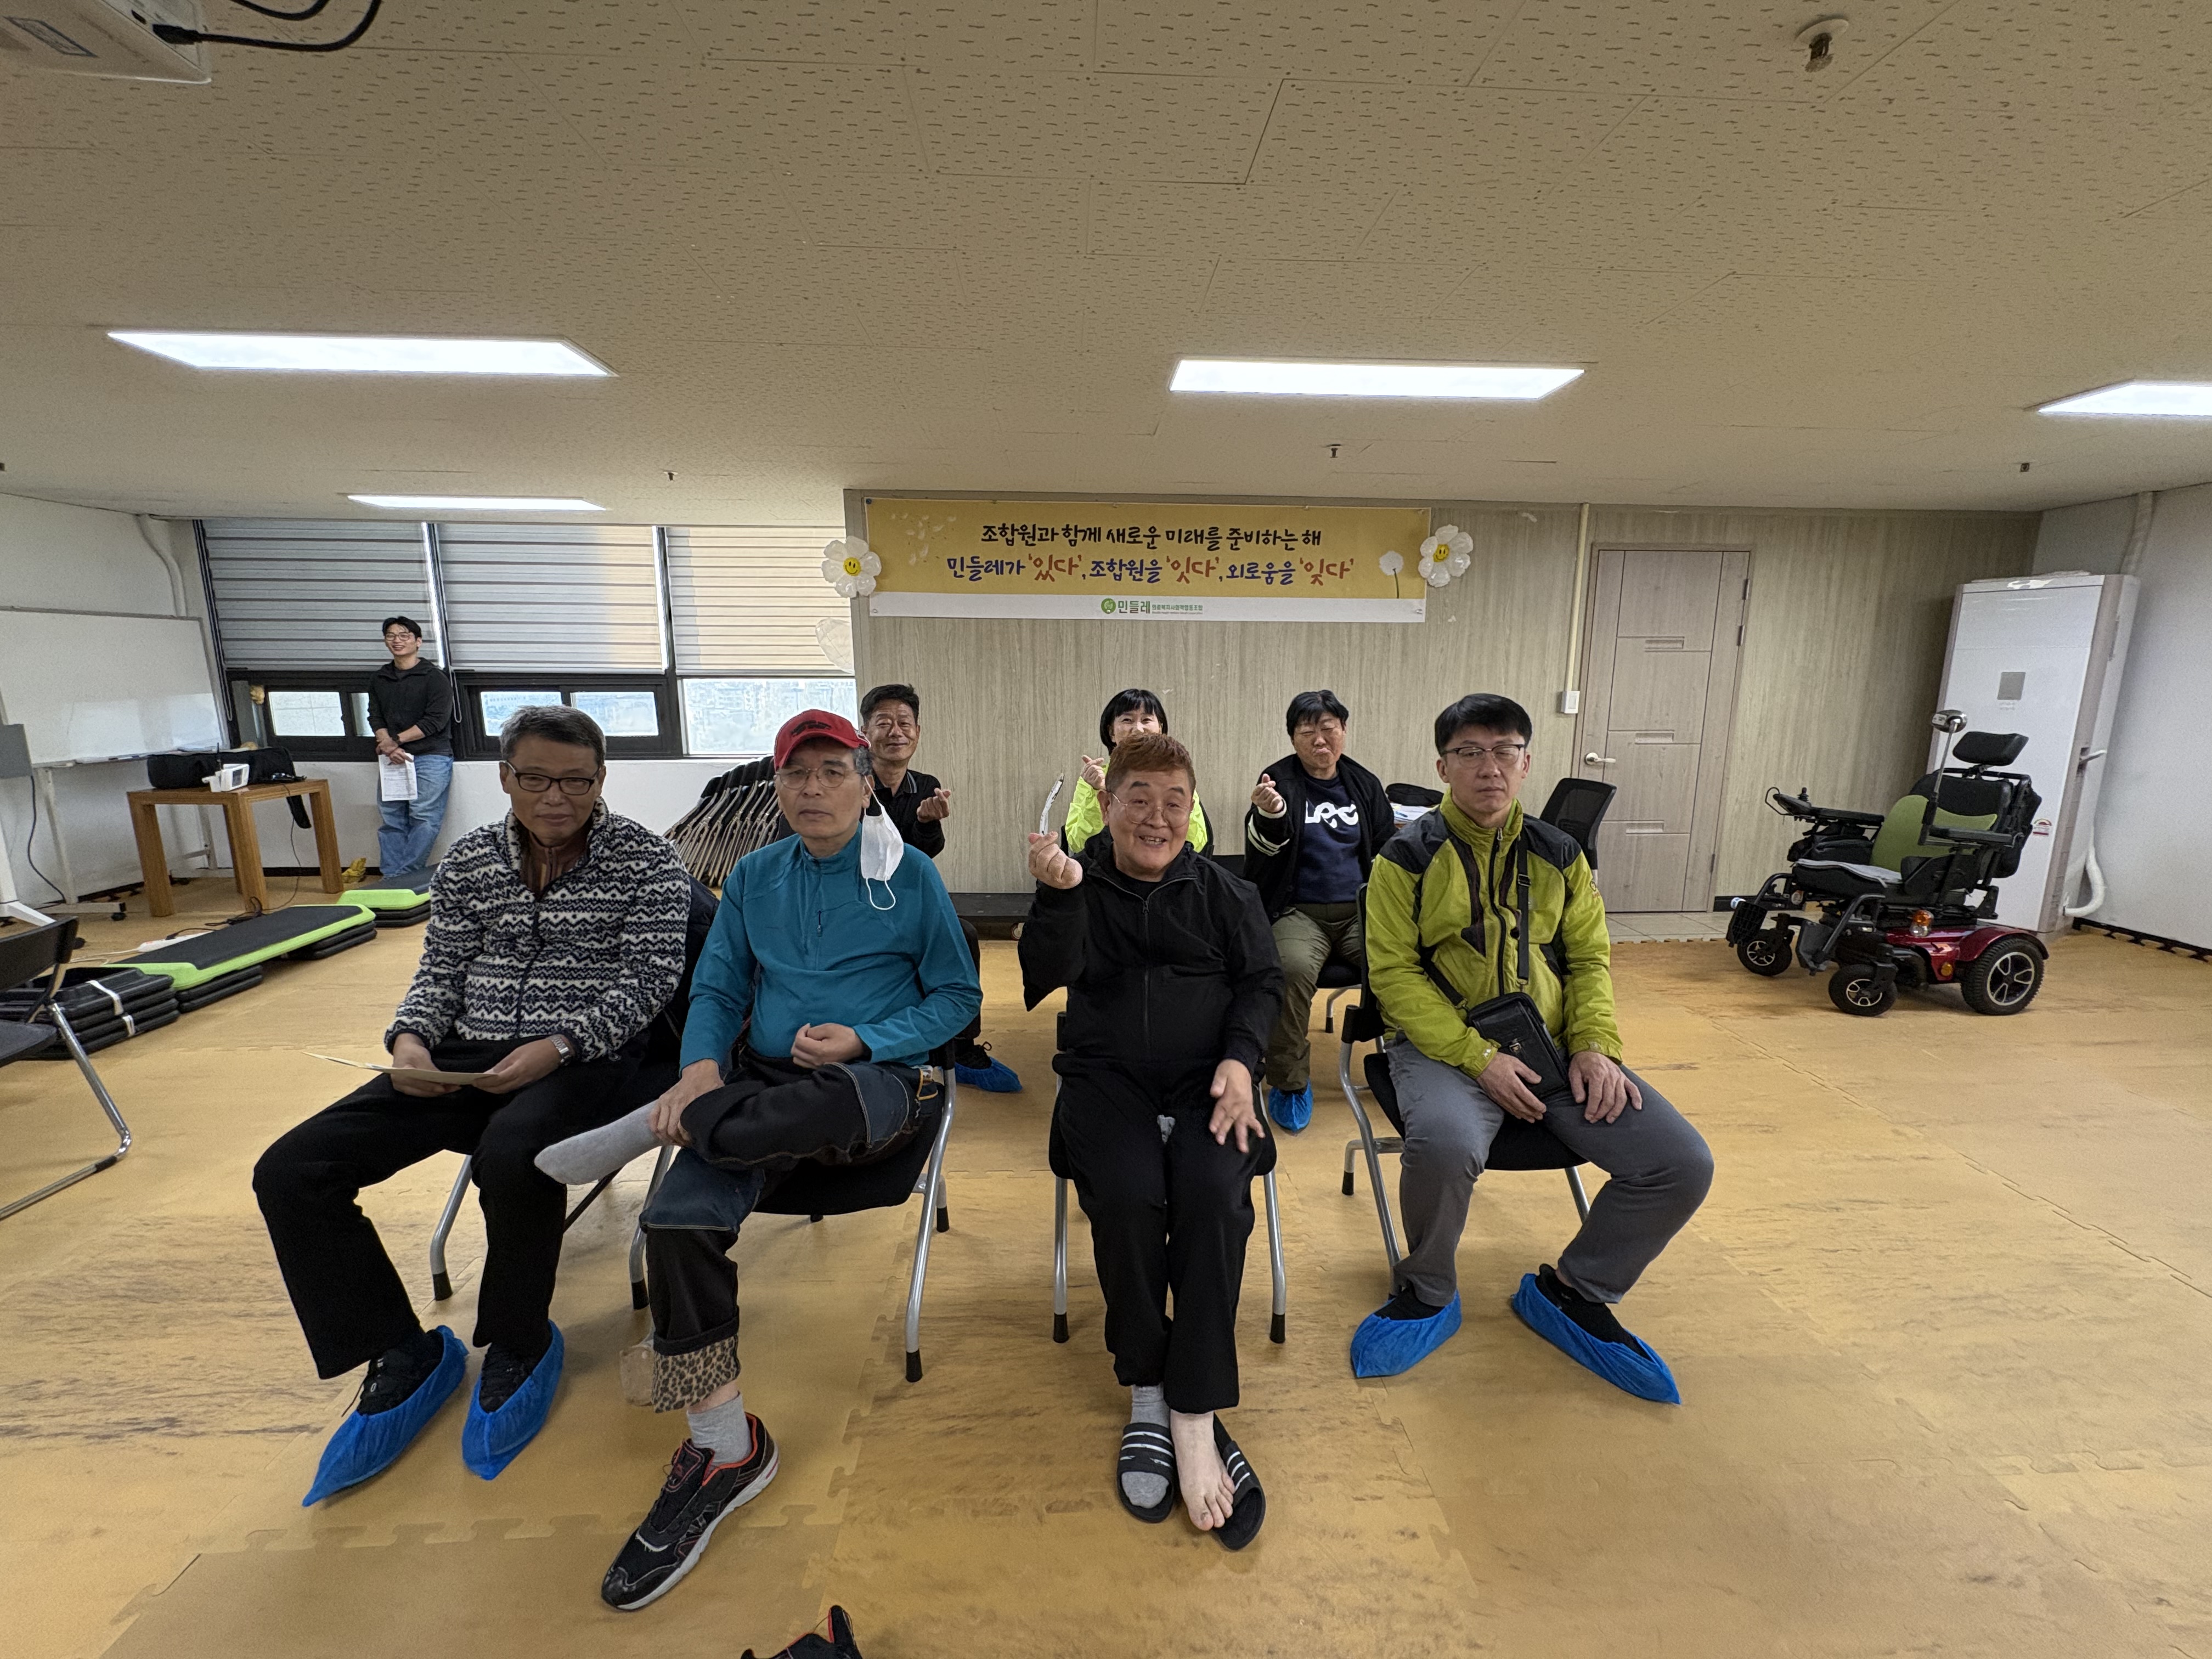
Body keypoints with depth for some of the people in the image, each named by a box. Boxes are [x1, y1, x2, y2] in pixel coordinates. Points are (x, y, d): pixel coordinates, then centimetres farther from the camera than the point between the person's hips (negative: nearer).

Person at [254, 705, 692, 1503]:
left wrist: (558, 1046, -22)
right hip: (463, 1058, 6)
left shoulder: (644, 858, -4)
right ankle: (401, 1353, 9)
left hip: (584, 1059, -5)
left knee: (509, 1157, -35)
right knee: (288, 1174, -9)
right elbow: (440, 973, 13)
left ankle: (520, 1346, -3)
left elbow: (649, 978, -10)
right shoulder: (470, 860, 10)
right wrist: (410, 1039, -8)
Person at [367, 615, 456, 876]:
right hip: (392, 758, 5)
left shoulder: (435, 679, -2)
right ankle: (391, 879, 9)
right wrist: (387, 745, -9)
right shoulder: (378, 680, 16)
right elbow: (375, 718, 10)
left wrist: (396, 741, -10)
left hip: (431, 758, -5)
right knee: (392, 820, 5)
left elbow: (435, 721, -9)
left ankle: (405, 876, -3)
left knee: (424, 818, -8)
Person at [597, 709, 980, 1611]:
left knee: (826, 1104, -38)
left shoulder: (909, 875, 2)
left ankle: (673, 1124, -7)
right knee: (677, 1218, -23)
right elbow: (716, 991, 12)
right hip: (766, 1077, 4)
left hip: (875, 1079, -3)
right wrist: (702, 1065, -10)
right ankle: (723, 1448, -6)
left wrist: (863, 1041, -13)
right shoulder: (752, 877, 14)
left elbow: (956, 997, 2)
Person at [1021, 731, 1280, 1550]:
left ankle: (1194, 1413, -12)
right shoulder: (1079, 882, 4)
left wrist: (1239, 1059, -8)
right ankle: (1146, 1392, -4)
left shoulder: (1222, 890, 9)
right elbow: (1049, 974, -11)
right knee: (1128, 1196, -27)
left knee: (1214, 1193, -26)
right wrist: (1060, 895, -30)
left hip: (1205, 1079, 1)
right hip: (1106, 1078, -1)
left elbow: (1261, 980, 9)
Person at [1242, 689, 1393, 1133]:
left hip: (1360, 909, 4)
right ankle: (1290, 1081, -11)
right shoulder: (1281, 779, 1)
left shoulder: (1365, 784, 13)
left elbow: (1386, 848, 23)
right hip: (1299, 910, -3)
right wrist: (1269, 815, -36)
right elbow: (1265, 849, -14)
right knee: (1293, 968, -33)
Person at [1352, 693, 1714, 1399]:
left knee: (1683, 1163, -11)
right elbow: (1394, 973, -8)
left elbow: (1589, 959, 14)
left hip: (1551, 1045, 5)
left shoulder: (1558, 855, 10)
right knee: (1445, 1145, -35)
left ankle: (1570, 1292, 15)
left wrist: (1595, 1046, -4)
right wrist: (1479, 1058, -17)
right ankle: (1428, 1295, 0)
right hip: (1444, 1044, -4)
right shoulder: (1409, 857, -4)